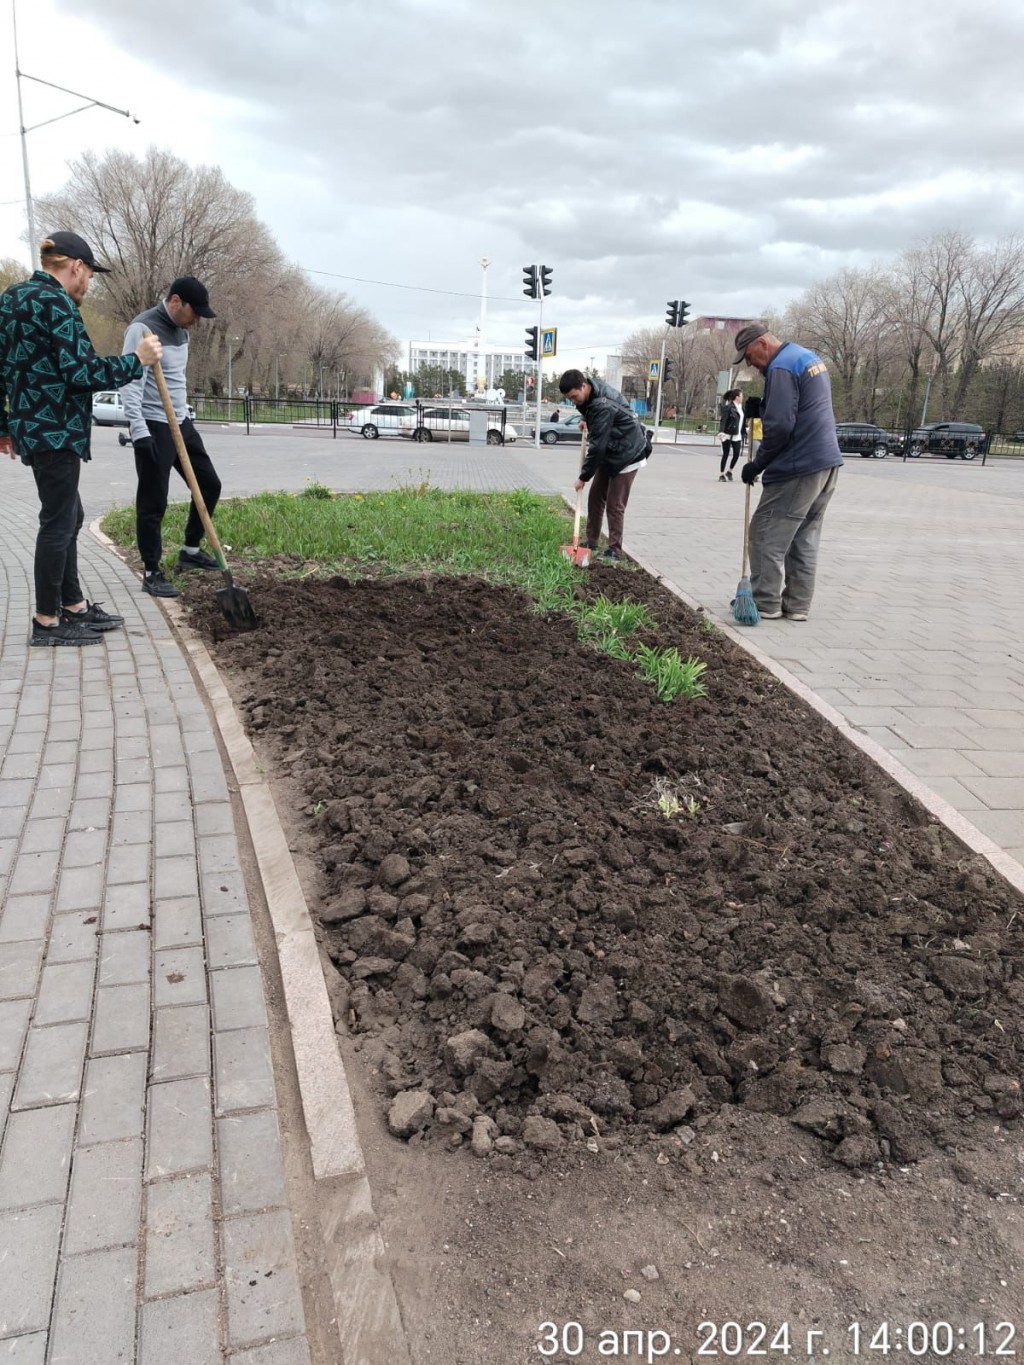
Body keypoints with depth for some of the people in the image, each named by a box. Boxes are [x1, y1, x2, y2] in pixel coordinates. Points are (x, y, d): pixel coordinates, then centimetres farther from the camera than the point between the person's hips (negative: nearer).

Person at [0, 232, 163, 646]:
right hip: (54, 429, -10)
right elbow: (80, 371, -20)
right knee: (59, 521, -3)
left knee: (69, 516, 17)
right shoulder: (55, 302, -13)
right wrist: (136, 360, -11)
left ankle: (74, 605, 25)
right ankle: (47, 621, 5)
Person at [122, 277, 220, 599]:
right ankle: (152, 573, 4)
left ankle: (190, 551, 26)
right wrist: (138, 430, -31)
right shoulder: (142, 329, -16)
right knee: (153, 502, -5)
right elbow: (131, 382, -23)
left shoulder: (180, 330, 12)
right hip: (154, 426, -9)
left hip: (181, 422, 9)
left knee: (209, 484, 13)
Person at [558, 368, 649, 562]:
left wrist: (584, 476, -22)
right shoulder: (593, 391, -3)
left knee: (614, 504, -8)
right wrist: (587, 423, 5)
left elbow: (597, 446, -29)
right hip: (609, 454, 9)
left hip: (627, 455, -9)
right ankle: (591, 541, 18)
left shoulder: (603, 407, -32)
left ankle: (615, 549, 0)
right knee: (595, 497, 9)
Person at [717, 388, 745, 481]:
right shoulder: (728, 407, -10)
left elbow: (743, 421, 17)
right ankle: (721, 475, 8)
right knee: (726, 454, -1)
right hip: (727, 435, -6)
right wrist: (721, 431, -30)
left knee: (736, 454, -1)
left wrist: (744, 431, 16)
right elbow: (723, 420, -18)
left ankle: (729, 472, 20)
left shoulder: (741, 407, 11)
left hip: (737, 435, 6)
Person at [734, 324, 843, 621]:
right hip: (827, 463, 10)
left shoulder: (782, 367, -14)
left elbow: (779, 426, -21)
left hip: (798, 468, -10)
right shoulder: (809, 357, 17)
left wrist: (758, 463, -8)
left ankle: (766, 603, 3)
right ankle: (797, 605, 15)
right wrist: (761, 407, 10)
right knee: (805, 540, 12)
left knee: (766, 535, -1)